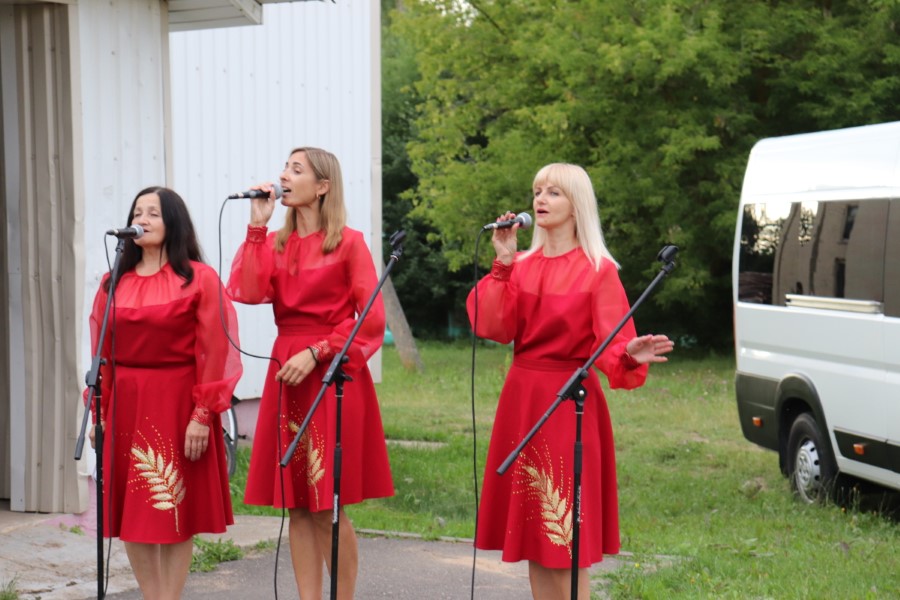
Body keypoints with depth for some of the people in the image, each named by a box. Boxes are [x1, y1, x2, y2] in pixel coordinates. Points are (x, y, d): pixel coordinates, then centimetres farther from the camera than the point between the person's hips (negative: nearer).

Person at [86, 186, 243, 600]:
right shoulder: (114, 283, 9)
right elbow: (102, 353, 8)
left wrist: (203, 414, -13)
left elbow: (215, 352, -9)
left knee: (176, 510, 2)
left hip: (178, 405, -4)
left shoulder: (200, 279, -4)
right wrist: (98, 412, 5)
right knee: (131, 510, 6)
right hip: (125, 407, 4)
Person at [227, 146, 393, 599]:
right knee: (297, 506, 5)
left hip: (333, 378, -5)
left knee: (328, 508, -4)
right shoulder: (275, 243, 13)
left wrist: (317, 354, -14)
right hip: (286, 376, 5)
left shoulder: (349, 243, -2)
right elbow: (247, 291, -4)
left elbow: (371, 319, -7)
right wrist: (257, 227, -3)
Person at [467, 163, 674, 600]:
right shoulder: (522, 265, 11)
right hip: (520, 400, 6)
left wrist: (630, 355, -35)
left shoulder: (598, 270, -5)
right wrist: (503, 265, -6)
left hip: (569, 405, -6)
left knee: (566, 531, -5)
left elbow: (611, 344, -13)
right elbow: (494, 327, -1)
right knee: (532, 529, 10)